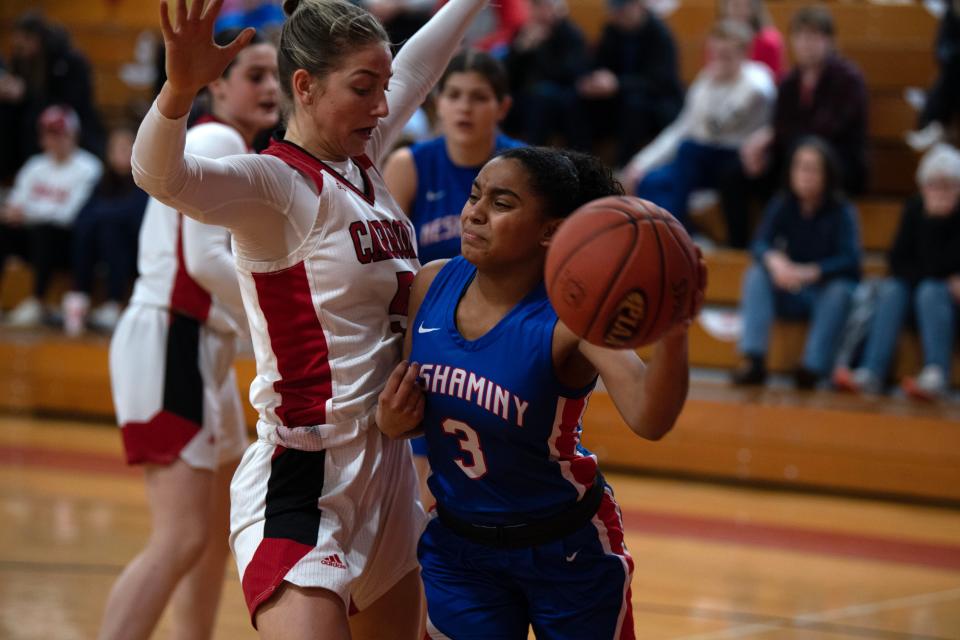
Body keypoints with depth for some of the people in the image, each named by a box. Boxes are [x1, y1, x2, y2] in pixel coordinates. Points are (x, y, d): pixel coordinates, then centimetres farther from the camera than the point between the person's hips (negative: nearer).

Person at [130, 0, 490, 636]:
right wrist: (181, 89, -49)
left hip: (387, 464, 9)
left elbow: (418, 63, 29)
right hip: (303, 482, -9)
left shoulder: (362, 161, 11)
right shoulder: (273, 182, -12)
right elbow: (160, 174, -32)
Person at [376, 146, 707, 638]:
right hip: (458, 544, 3)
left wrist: (672, 336, -62)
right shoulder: (432, 285, -11)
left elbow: (648, 420, -43)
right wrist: (391, 421, -18)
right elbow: (407, 403, 6)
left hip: (567, 551, -3)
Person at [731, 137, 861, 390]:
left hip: (828, 292, -3)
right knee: (756, 274, -22)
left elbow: (849, 259, -21)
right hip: (791, 295, 3)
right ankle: (753, 359, -33)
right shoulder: (781, 206, -2)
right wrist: (774, 260, -37)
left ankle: (813, 366, -37)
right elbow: (760, 244, -13)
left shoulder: (842, 212, -10)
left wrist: (811, 272, -38)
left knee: (840, 290, -34)